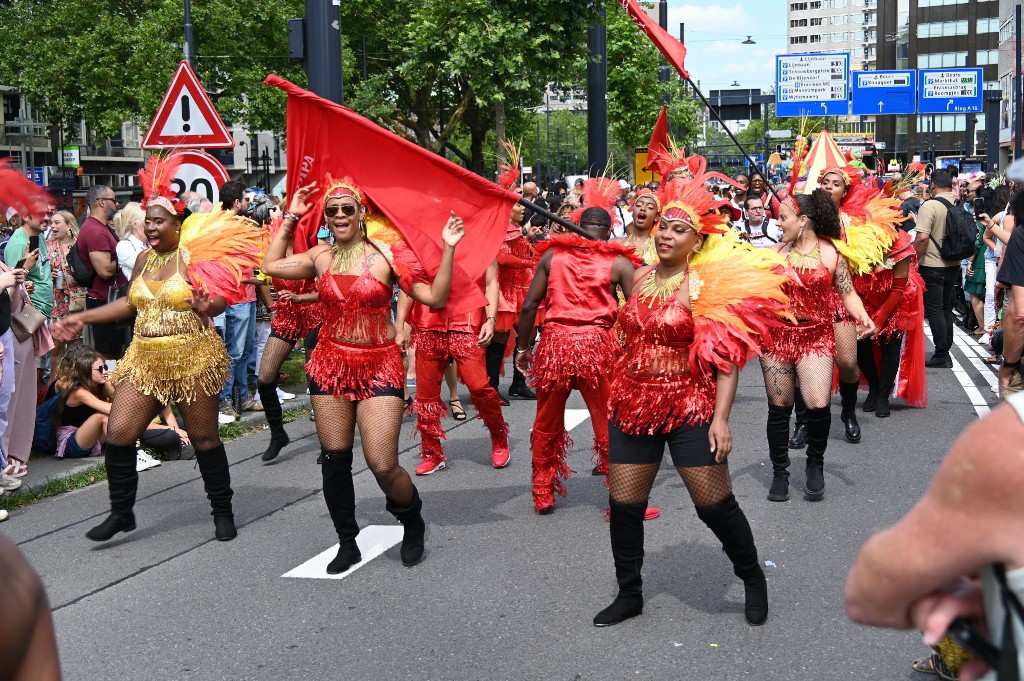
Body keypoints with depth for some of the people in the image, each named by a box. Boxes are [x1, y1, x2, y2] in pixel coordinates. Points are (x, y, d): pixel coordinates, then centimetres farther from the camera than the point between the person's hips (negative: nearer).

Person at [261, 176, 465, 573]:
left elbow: (435, 299, -9)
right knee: (334, 462, 7)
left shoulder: (387, 255, -6)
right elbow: (271, 265, 17)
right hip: (331, 364, 4)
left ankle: (412, 519, 22)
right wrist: (290, 217, 17)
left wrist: (448, 250, -17)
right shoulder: (321, 258, 6)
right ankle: (347, 543, 26)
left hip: (379, 367, -4)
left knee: (383, 466, -10)